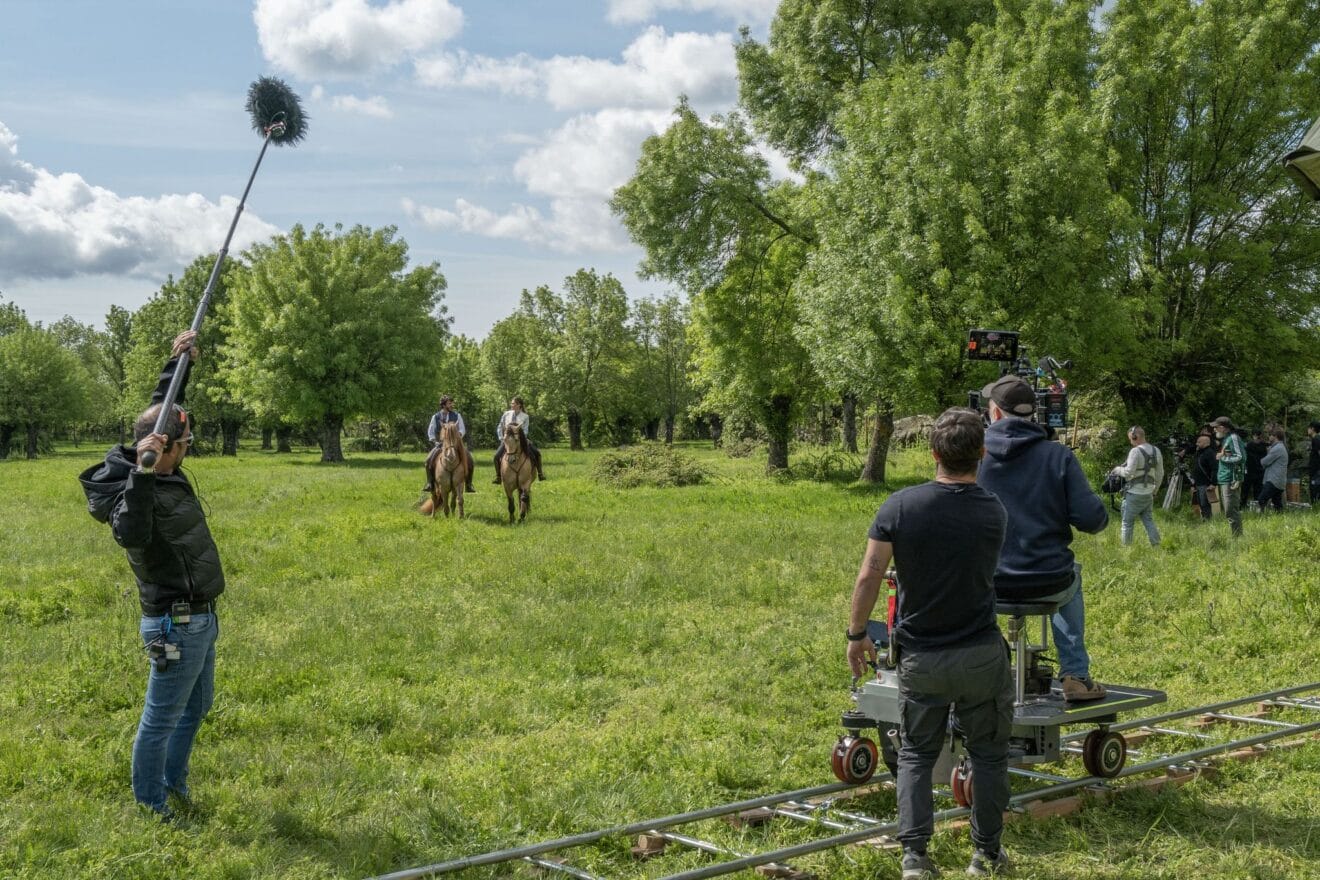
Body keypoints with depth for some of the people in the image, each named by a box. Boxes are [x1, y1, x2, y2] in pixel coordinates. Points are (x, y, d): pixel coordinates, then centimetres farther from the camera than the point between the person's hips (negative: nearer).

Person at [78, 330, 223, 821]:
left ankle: (174, 787, 38)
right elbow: (130, 534, -45)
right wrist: (142, 475, -50)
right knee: (161, 720, 3)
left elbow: (163, 412, 19)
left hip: (199, 618, 10)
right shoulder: (137, 489, -23)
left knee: (195, 709, 23)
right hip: (176, 624, -10)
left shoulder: (166, 473, 2)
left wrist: (178, 364, 14)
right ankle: (151, 810, 16)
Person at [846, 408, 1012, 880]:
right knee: (988, 753, 16)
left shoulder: (899, 505, -12)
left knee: (915, 754, 15)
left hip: (920, 657, 0)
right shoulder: (993, 513, -7)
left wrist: (857, 634, 1)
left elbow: (869, 577, -12)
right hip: (981, 655, 0)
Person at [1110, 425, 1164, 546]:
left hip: (1135, 494, -7)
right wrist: (1154, 491, 23)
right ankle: (1156, 546, 8)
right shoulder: (1156, 451, 7)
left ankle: (1126, 547, 9)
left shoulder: (1135, 451, -16)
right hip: (1148, 494, 7)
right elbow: (1160, 475, 14)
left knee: (1127, 522, 4)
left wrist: (1118, 469, -2)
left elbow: (1128, 472, -21)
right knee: (1149, 521, 13)